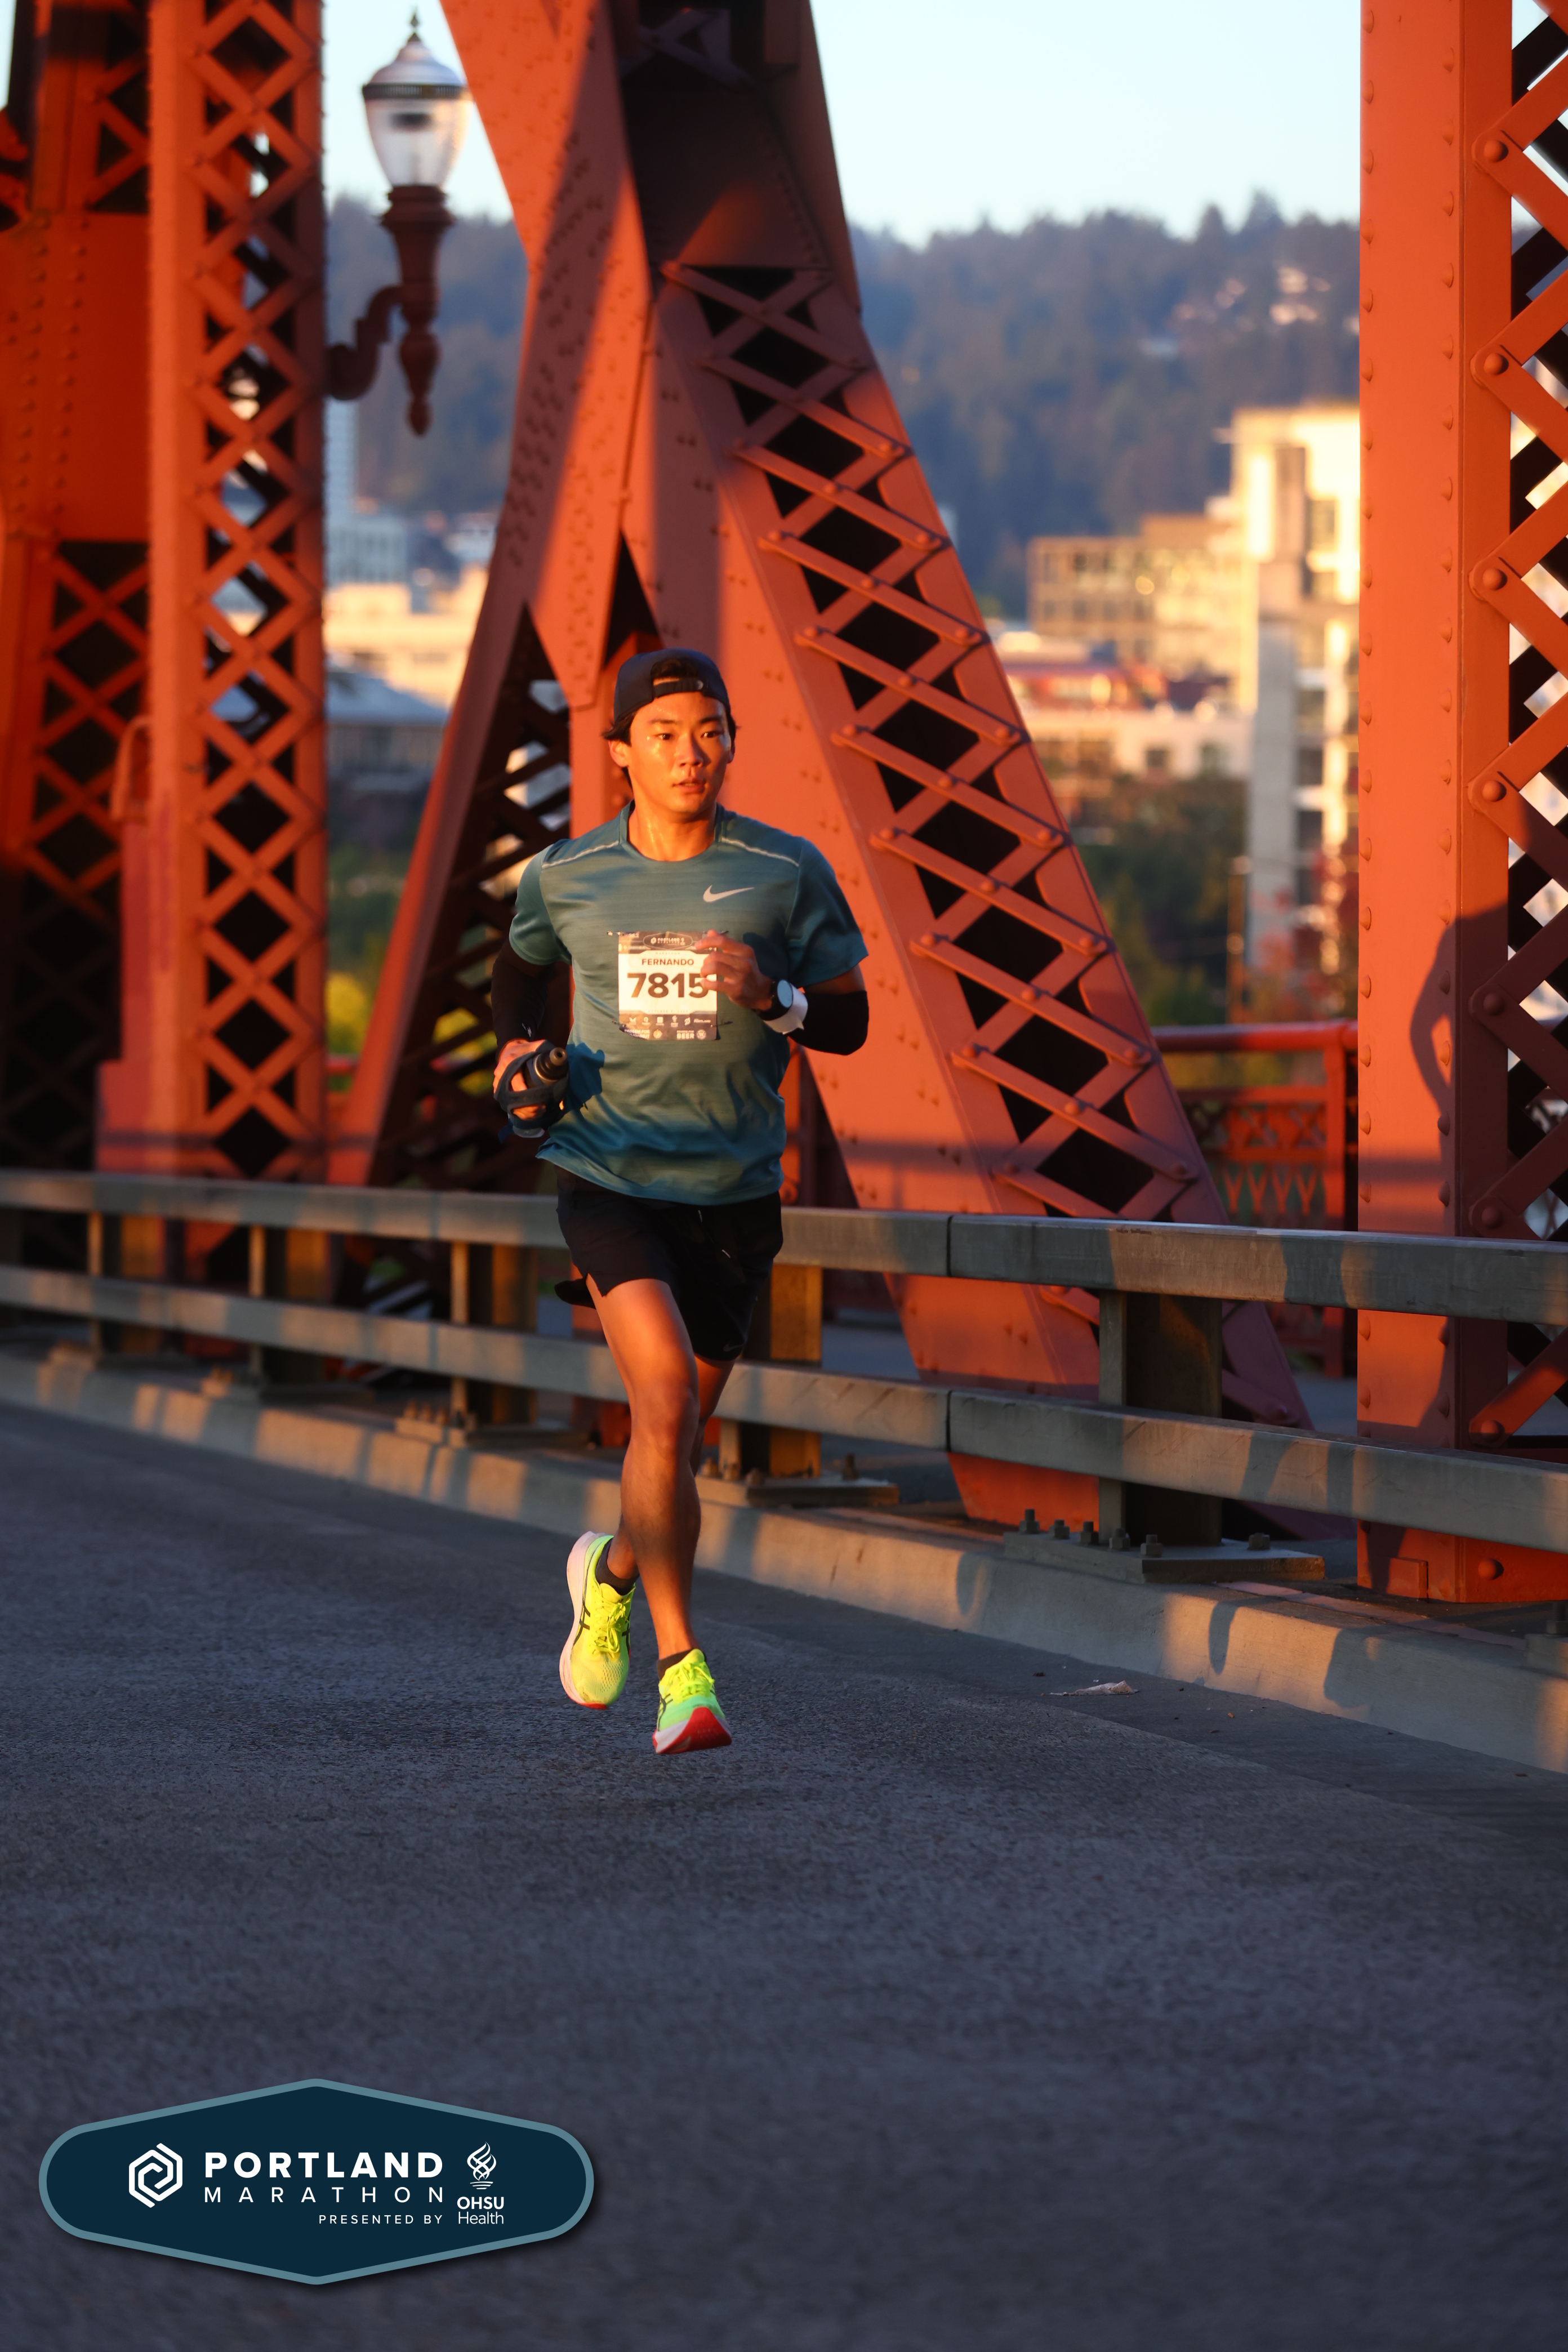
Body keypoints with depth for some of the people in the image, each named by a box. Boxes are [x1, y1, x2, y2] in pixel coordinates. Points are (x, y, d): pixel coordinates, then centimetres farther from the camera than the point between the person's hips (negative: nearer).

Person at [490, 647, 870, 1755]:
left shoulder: (789, 874, -1)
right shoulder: (566, 877, 1)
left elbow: (851, 1022, 4)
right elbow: (520, 967, 23)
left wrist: (772, 997, -16)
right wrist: (520, 1048, 3)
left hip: (735, 1190, 2)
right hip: (610, 1175, -2)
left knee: (678, 1437, 10)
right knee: (664, 1396, -21)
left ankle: (612, 1572, 43)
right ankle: (683, 1670, -15)